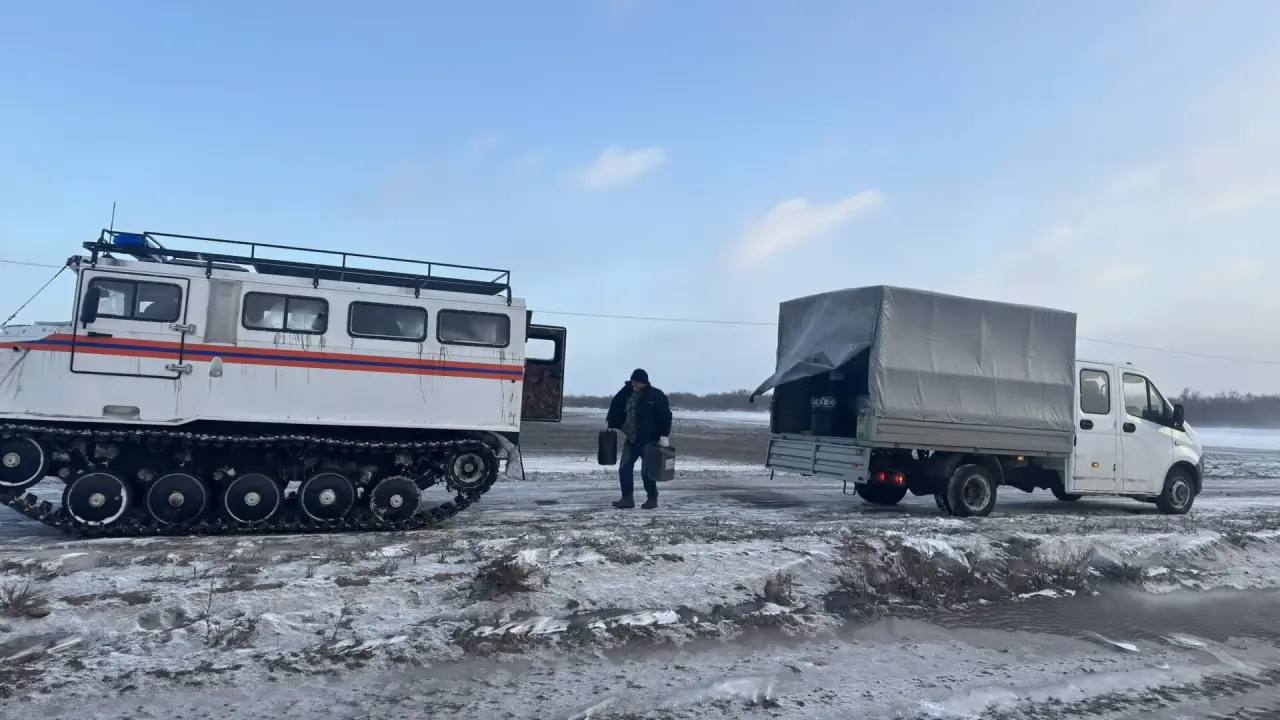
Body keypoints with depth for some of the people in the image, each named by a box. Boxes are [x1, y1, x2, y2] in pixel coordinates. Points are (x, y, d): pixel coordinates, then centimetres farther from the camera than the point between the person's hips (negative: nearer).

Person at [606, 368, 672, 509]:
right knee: (624, 469, 2)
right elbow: (616, 408, 20)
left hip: (649, 441, -6)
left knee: (646, 472, -2)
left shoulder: (656, 396, -9)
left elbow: (666, 416, -12)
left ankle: (652, 499, 15)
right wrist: (611, 425, 13)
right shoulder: (627, 393, 6)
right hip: (631, 440, 6)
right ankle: (627, 499, 9)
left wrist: (664, 436, -18)